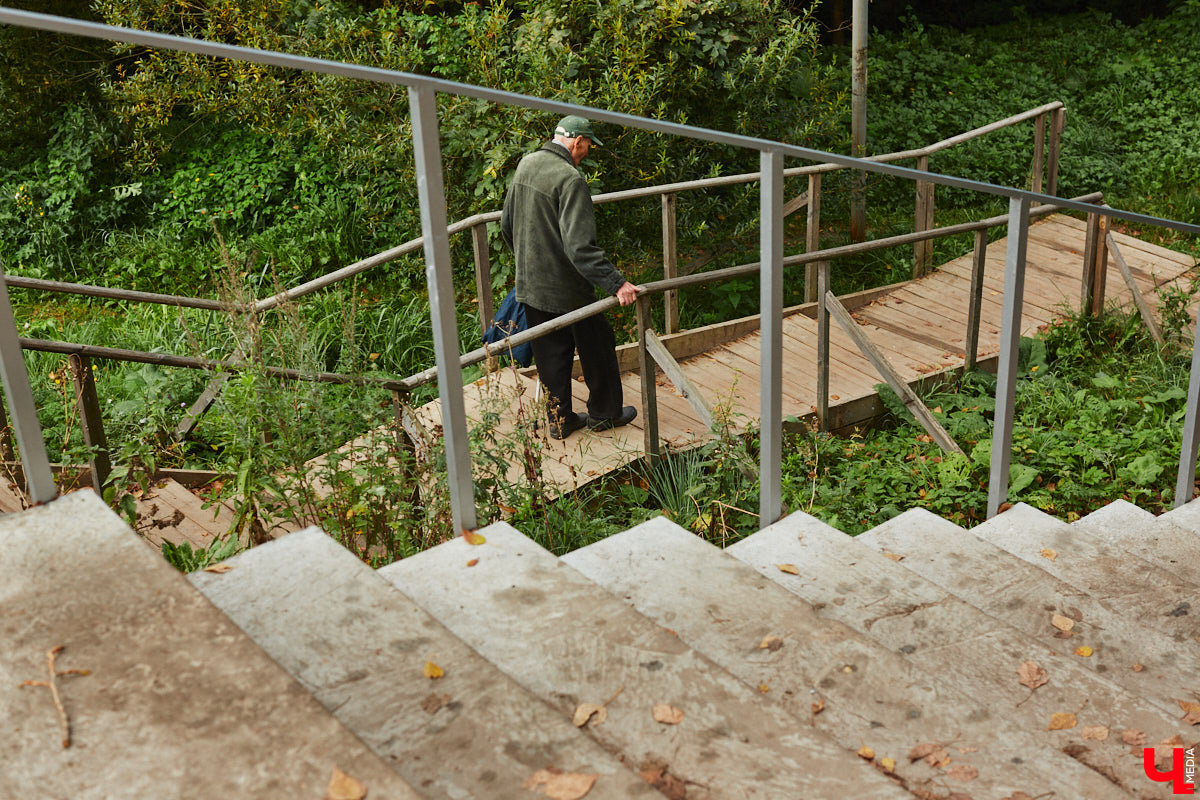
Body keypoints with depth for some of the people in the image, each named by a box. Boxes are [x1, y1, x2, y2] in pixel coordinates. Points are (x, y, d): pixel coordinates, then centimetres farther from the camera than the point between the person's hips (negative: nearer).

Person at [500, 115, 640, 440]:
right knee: (597, 347, 12)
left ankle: (559, 419, 26)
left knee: (551, 353, 17)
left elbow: (507, 224, 16)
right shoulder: (570, 179, -22)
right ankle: (604, 413, 27)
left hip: (529, 286, 8)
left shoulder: (526, 165, 4)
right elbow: (580, 247, -30)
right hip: (566, 288, -7)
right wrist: (616, 283, -31)